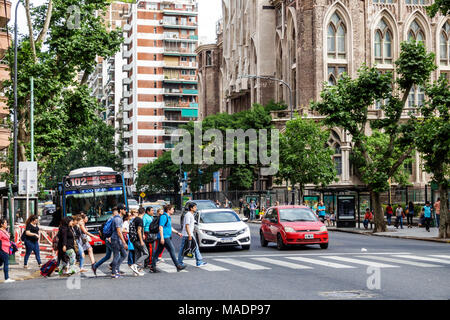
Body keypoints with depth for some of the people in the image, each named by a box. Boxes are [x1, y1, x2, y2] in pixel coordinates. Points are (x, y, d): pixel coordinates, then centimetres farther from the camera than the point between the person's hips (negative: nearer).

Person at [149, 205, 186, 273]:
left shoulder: (168, 217, 19)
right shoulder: (164, 216, -12)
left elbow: (170, 228, 29)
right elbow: (161, 227, -19)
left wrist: (177, 232, 26)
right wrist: (162, 237, -25)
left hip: (167, 237, 10)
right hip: (164, 237, -10)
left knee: (158, 251, 9)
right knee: (172, 250, -7)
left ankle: (153, 267, 10)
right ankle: (178, 266, -4)